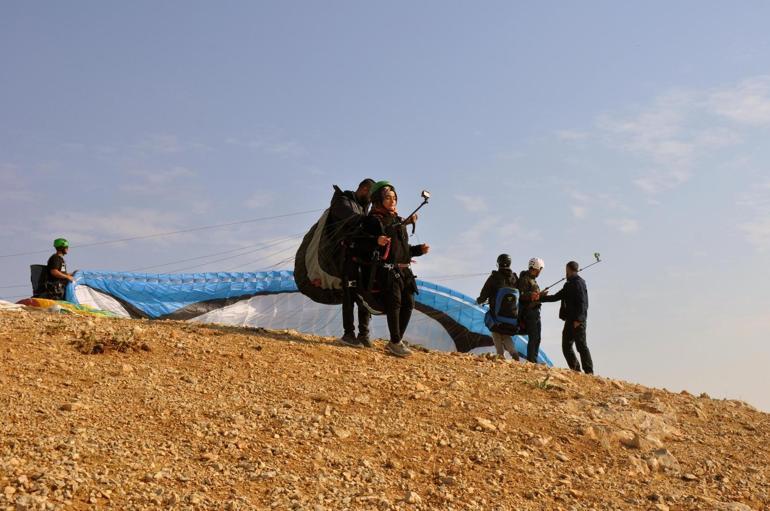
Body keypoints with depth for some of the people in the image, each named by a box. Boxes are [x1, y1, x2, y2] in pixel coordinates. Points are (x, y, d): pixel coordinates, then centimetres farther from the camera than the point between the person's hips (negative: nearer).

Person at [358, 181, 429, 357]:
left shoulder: (399, 221, 22)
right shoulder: (373, 220, 0)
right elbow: (362, 244, -11)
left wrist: (419, 250, 13)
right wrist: (376, 241, -29)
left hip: (404, 269, 7)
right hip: (385, 268, -7)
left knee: (408, 304, 2)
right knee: (394, 302, -16)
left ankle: (396, 341, 13)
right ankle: (396, 343, -11)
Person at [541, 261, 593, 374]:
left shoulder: (578, 283, -10)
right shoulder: (569, 284, 19)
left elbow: (582, 302, -19)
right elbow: (557, 297, 25)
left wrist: (578, 319, -24)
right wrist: (540, 298, 23)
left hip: (577, 321, -10)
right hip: (570, 320, 10)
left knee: (581, 345, -10)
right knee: (566, 346, 10)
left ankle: (589, 372, -8)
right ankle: (575, 370, 15)